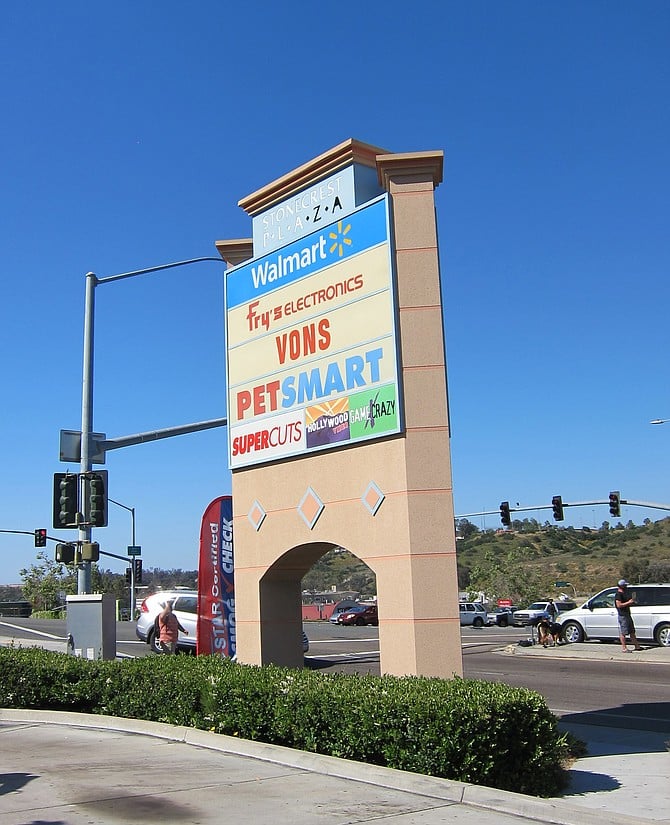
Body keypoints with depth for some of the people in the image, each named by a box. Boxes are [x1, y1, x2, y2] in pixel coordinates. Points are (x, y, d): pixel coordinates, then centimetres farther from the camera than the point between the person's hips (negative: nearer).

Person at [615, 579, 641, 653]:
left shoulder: (624, 593, 18)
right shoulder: (618, 594, -14)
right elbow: (619, 605, -23)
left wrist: (632, 602, 14)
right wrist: (628, 602, -19)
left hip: (627, 614, 10)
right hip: (622, 615, -10)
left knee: (632, 631, 14)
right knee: (623, 632, -5)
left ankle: (637, 646, 21)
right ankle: (624, 648, -2)